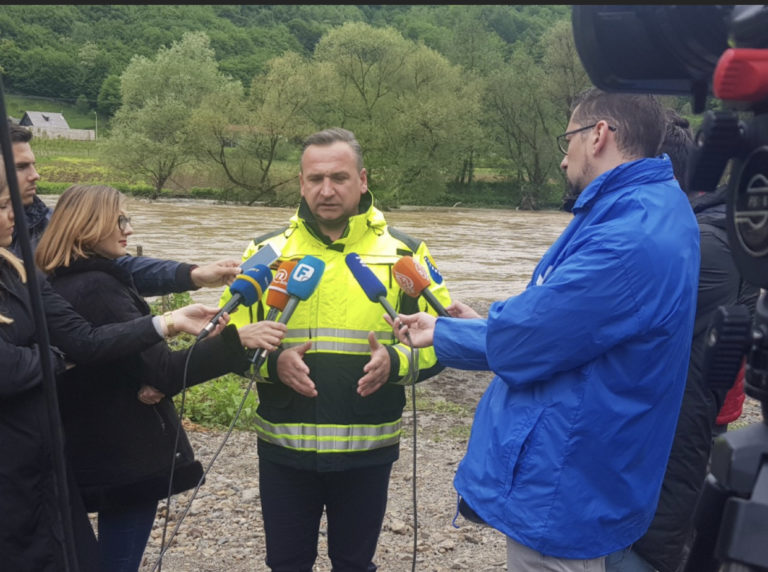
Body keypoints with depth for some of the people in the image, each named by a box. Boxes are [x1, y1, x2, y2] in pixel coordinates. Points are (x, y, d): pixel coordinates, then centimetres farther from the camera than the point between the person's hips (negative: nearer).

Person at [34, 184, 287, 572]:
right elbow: (163, 371, -26)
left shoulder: (55, 286, 8)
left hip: (86, 450, 9)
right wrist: (238, 340, -28)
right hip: (128, 455, -9)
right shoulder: (98, 287, -21)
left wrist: (144, 384, -8)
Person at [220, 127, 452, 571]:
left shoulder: (404, 252, -1)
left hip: (367, 451, -1)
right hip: (284, 450, 1)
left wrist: (395, 361, -19)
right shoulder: (266, 251, 2)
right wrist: (272, 362, -17)